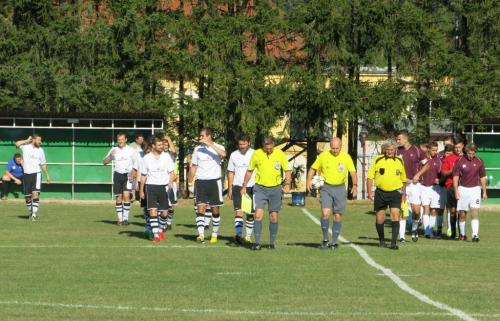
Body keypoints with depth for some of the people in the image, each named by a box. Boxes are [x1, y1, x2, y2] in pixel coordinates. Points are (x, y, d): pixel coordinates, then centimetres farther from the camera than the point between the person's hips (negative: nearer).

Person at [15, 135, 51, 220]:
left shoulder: (40, 150, 7)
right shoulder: (25, 146, 0)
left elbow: (43, 164, 14)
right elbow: (17, 144, -21)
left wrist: (47, 175, 14)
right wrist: (27, 140, -8)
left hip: (36, 173, 0)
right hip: (26, 174, 0)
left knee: (35, 194, -17)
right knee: (27, 197, 8)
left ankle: (34, 214, -19)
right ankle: (30, 212, 28)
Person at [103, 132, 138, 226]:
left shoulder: (131, 150, 2)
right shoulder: (114, 150, 8)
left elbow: (136, 164, 5)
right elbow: (104, 162, 4)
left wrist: (132, 175, -8)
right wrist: (110, 155, -15)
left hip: (127, 175, -3)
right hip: (117, 175, 3)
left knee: (126, 195, -16)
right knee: (118, 198, 2)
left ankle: (125, 218, -13)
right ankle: (120, 219, 9)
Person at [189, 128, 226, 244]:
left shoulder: (218, 147, -2)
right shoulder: (198, 149, 9)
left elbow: (223, 154, -27)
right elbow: (194, 167, 15)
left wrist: (209, 144, -27)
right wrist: (190, 182, 10)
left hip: (214, 181, -2)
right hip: (200, 182, 2)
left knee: (215, 210, 6)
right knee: (200, 208, -10)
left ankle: (214, 234, 19)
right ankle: (201, 234, -16)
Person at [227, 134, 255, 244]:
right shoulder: (234, 155, 7)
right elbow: (230, 172, 11)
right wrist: (230, 189, 7)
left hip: (252, 187, 0)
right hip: (238, 186, 0)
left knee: (250, 213, 7)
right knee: (238, 211, -13)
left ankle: (248, 235, 16)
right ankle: (238, 234, -24)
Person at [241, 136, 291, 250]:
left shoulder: (280, 154, -2)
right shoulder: (257, 154, -2)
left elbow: (287, 171, 6)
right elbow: (250, 171, 11)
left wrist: (287, 185, -7)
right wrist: (244, 186, 12)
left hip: (275, 189, 0)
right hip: (260, 188, 0)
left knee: (273, 217, 3)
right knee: (258, 214, -12)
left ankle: (272, 242, 14)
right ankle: (257, 242, -9)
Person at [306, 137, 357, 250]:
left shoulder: (346, 157, 0)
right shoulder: (323, 156, -1)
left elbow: (353, 172, 3)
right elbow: (313, 168, 7)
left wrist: (355, 185, -12)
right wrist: (309, 180, -9)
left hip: (340, 188, 1)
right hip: (326, 188, -1)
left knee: (338, 216, 2)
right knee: (325, 213, -16)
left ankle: (334, 242, 13)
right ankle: (325, 239, -1)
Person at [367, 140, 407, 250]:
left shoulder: (399, 161, 7)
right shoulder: (378, 160, 0)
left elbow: (403, 179, 18)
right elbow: (370, 177, 3)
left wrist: (404, 193, 16)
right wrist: (369, 192, -5)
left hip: (395, 192, 0)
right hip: (380, 193, 0)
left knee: (395, 216, -13)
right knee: (379, 218, 6)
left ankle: (393, 242, -13)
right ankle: (381, 240, 26)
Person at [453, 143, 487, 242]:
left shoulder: (479, 162, 3)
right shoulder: (459, 162, -3)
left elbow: (482, 177, 11)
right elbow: (455, 177, -2)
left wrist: (484, 192, 9)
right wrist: (456, 192, -9)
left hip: (475, 189, 0)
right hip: (463, 189, 0)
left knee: (475, 213, -11)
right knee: (462, 214, 4)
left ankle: (475, 235, -17)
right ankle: (462, 234, 20)